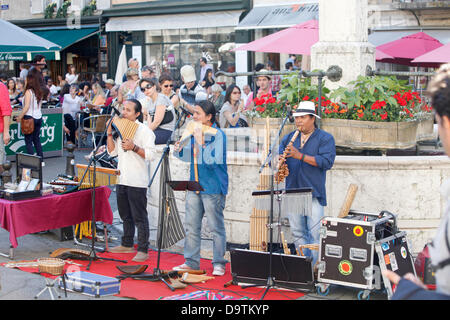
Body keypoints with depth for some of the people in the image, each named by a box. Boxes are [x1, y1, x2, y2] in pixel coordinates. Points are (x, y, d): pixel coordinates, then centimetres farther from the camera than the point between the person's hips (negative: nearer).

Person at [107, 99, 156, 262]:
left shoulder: (144, 131, -8)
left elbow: (150, 154, -15)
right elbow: (112, 152, 12)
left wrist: (133, 147, -25)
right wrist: (110, 134, 1)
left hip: (137, 181, -7)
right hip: (122, 180, 7)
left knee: (139, 217, -5)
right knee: (125, 215, 17)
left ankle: (143, 250, -1)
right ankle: (127, 244, 29)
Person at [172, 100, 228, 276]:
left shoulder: (218, 135, -11)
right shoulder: (194, 132, 11)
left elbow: (214, 159, -21)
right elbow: (188, 157, 19)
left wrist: (200, 142, -24)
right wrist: (179, 150, -1)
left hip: (213, 188, -7)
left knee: (216, 227, 0)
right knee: (191, 225, 9)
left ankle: (219, 264, 9)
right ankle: (191, 262, 18)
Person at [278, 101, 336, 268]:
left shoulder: (325, 138, 1)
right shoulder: (288, 138, 17)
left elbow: (327, 161, -13)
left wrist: (300, 156, -19)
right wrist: (278, 162, -12)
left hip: (314, 193, -4)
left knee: (314, 233, -7)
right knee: (297, 232, 6)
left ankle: (313, 266, -1)